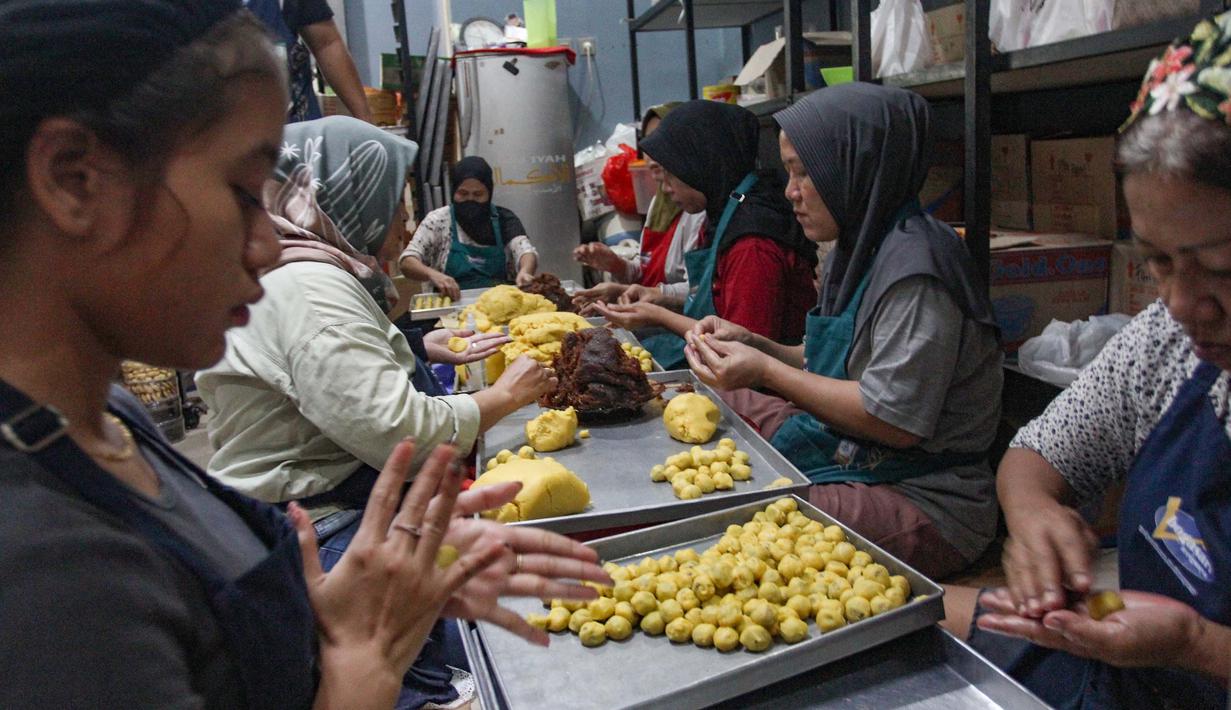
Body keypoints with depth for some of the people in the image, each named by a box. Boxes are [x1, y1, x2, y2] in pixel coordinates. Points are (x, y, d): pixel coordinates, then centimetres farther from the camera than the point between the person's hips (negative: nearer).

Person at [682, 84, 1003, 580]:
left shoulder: (914, 267, -21)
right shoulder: (858, 250, 10)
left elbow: (895, 421, -24)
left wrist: (765, 371, -18)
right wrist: (754, 344, 1)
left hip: (925, 505, -10)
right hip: (845, 455, 10)